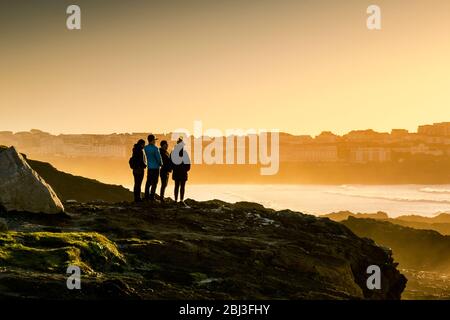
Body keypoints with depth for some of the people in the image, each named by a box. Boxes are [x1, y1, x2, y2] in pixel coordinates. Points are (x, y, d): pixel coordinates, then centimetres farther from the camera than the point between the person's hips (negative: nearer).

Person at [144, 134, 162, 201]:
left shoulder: (145, 148, 3)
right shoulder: (155, 148, -14)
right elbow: (158, 158, -12)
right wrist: (161, 163, 6)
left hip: (149, 167, 6)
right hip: (155, 167, -6)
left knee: (148, 182, 11)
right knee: (154, 183, -2)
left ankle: (147, 196, 10)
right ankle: (152, 197, -4)